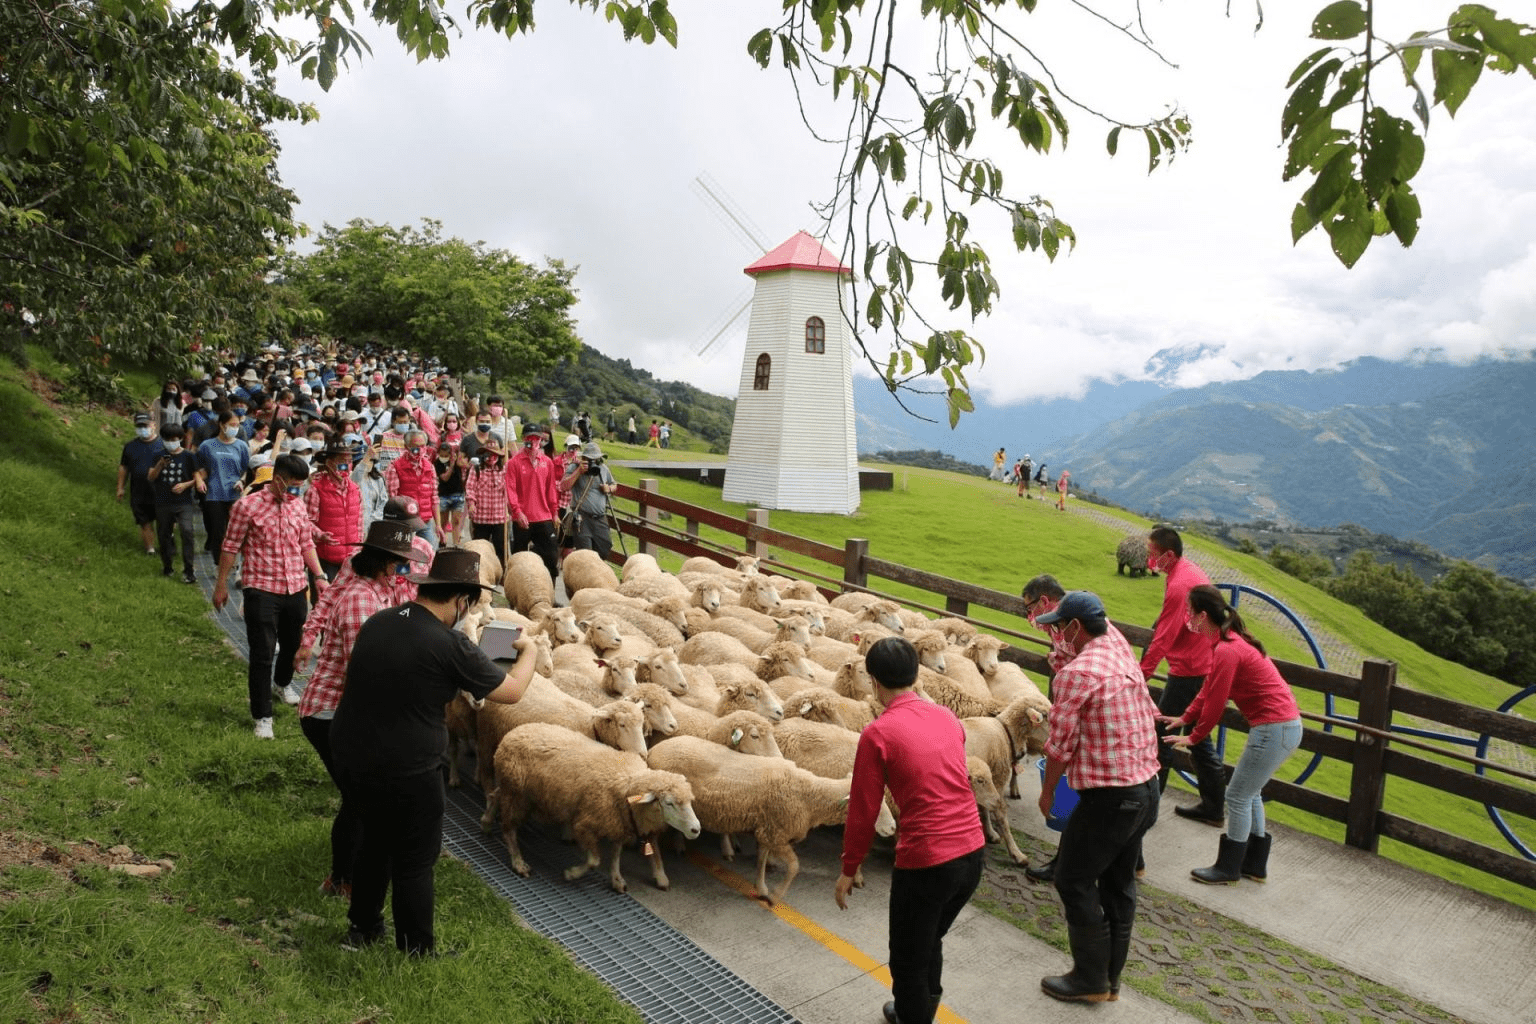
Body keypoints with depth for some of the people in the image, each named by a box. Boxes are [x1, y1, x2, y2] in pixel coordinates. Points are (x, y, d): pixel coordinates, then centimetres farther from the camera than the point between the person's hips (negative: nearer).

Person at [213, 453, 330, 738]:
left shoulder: (298, 504, 5)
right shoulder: (248, 506, -11)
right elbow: (231, 547, -5)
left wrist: (319, 576, 6)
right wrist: (221, 585, 0)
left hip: (296, 588, 6)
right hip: (261, 590, -5)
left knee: (294, 643, 22)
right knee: (262, 655, -1)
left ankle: (282, 682, 52)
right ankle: (262, 716, 10)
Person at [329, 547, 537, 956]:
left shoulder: (377, 622, 0)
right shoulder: (449, 646, -21)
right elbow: (512, 691, -12)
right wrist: (528, 651, 6)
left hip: (351, 757, 7)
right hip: (405, 774, -7)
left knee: (375, 840, 28)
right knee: (415, 861, 12)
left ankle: (362, 928, 44)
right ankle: (416, 951, 27)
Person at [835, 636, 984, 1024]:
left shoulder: (878, 733, -12)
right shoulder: (947, 717, 5)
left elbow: (863, 811, -7)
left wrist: (849, 870, 5)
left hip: (925, 863, -7)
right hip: (972, 853, 7)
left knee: (908, 960, 17)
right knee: (930, 942, 30)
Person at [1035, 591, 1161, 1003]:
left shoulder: (1076, 674, -19)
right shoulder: (1123, 654, 4)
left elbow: (1061, 745, -14)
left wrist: (1047, 792, -1)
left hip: (1109, 796, -9)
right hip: (1147, 788, 9)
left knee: (1074, 881, 6)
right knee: (1119, 883, 17)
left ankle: (1091, 979, 15)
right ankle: (1111, 976, 29)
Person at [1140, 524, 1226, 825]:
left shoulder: (1179, 585, -21)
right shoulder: (1190, 570, 9)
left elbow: (1163, 639, -22)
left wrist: (1140, 676, -17)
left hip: (1187, 673, -10)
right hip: (1204, 666, 10)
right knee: (1197, 736, 16)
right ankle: (1213, 806, 24)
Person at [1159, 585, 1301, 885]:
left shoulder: (1226, 651, -22)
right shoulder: (1230, 641, 10)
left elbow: (1215, 701, -15)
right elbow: (1208, 688, 17)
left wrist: (1193, 737, -2)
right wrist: (1184, 718, 21)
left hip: (1274, 730, -10)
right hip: (1284, 725, 10)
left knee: (1238, 796, 3)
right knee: (1250, 793, 20)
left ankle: (1228, 868, 16)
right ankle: (1254, 864, 31)